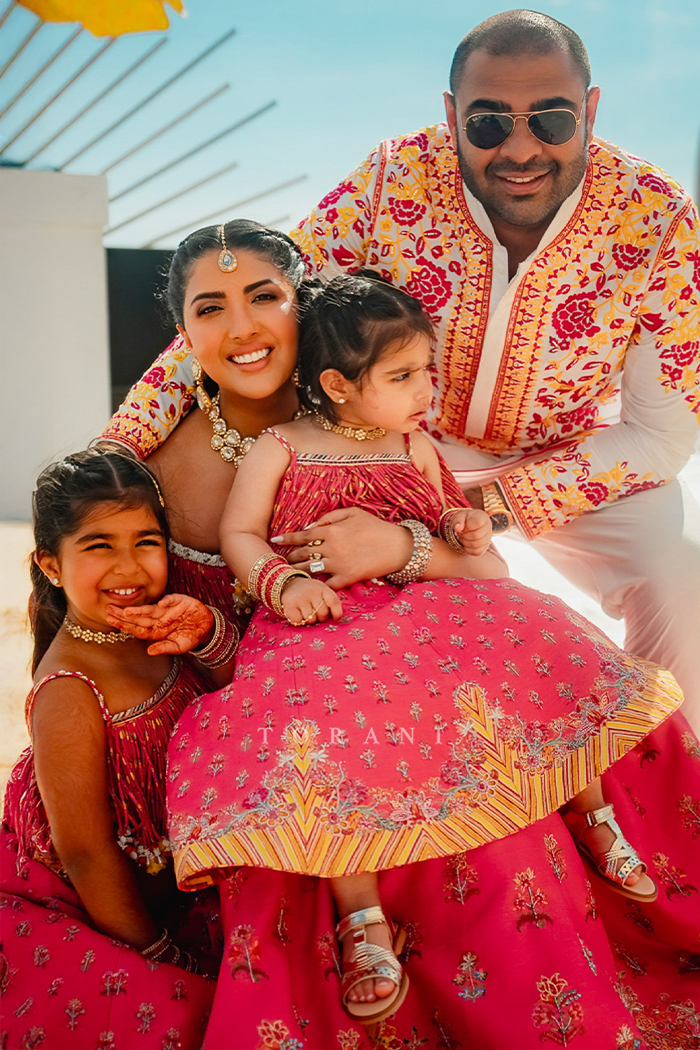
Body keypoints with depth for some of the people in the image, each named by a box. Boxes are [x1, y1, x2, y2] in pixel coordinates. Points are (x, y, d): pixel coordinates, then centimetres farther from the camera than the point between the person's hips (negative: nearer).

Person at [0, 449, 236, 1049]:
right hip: (64, 905, -7)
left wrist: (209, 634, -20)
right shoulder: (68, 694, -28)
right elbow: (85, 853, -23)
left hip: (155, 878, 8)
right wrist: (160, 955, -11)